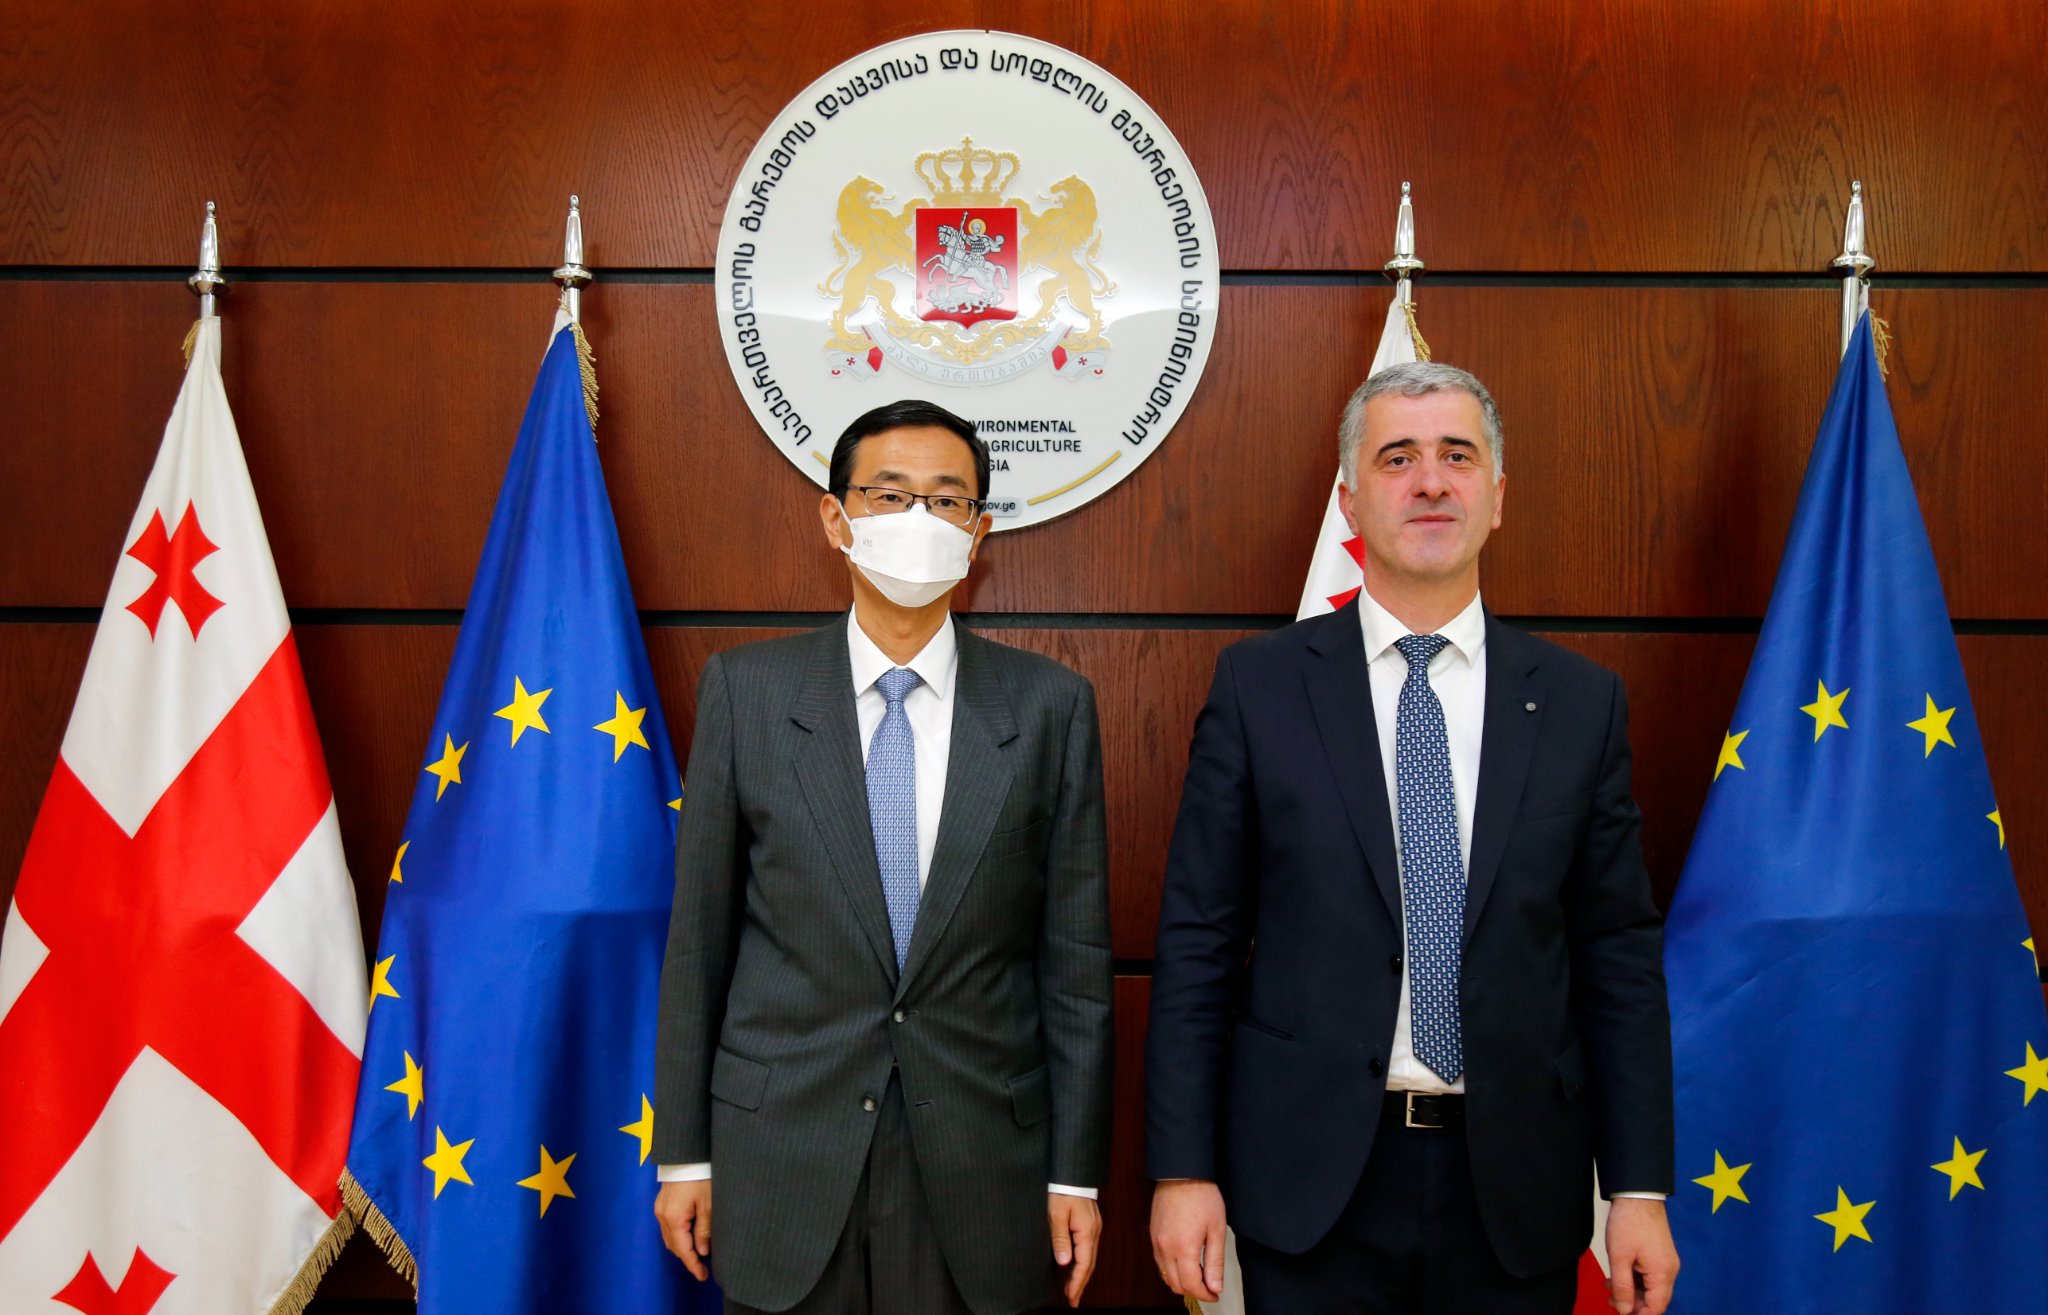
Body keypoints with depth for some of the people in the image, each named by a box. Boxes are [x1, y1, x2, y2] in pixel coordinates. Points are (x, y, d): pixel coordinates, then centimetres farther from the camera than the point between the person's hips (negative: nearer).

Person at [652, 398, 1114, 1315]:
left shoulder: (1049, 705, -2)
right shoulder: (745, 689, -1)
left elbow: (1075, 955, 0)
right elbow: (698, 937, 1)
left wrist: (1076, 1172, 0)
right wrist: (683, 1153, 2)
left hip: (982, 1158, 0)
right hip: (783, 1149, 0)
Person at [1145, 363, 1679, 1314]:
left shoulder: (1580, 701, 3)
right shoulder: (1258, 685, -2)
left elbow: (1619, 954, 4)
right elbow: (1197, 940, -2)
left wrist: (1639, 1190, 1)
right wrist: (1182, 1170, -5)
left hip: (1517, 1188, 2)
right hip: (1311, 1178, -1)